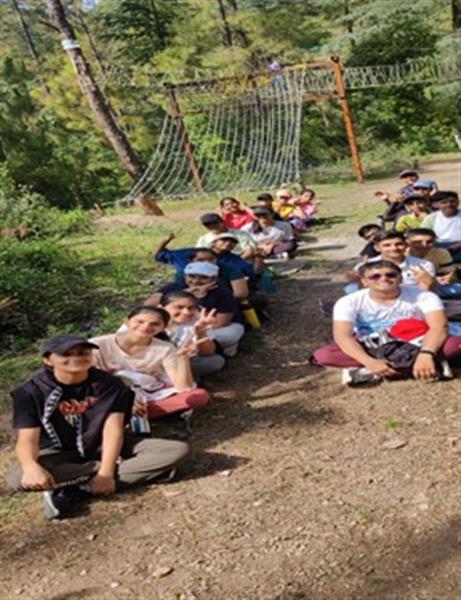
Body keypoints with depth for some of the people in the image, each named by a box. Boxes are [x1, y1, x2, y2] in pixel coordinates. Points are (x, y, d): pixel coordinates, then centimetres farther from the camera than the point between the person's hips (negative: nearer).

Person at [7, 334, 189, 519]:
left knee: (177, 450, -19)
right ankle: (118, 467, -21)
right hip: (60, 453, -1)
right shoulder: (31, 391, -15)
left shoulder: (109, 384, -11)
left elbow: (113, 430, -16)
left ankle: (78, 490, -25)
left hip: (105, 447, 2)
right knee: (18, 480, -36)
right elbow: (27, 439, -23)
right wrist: (31, 467, -46)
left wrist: (105, 473, -29)